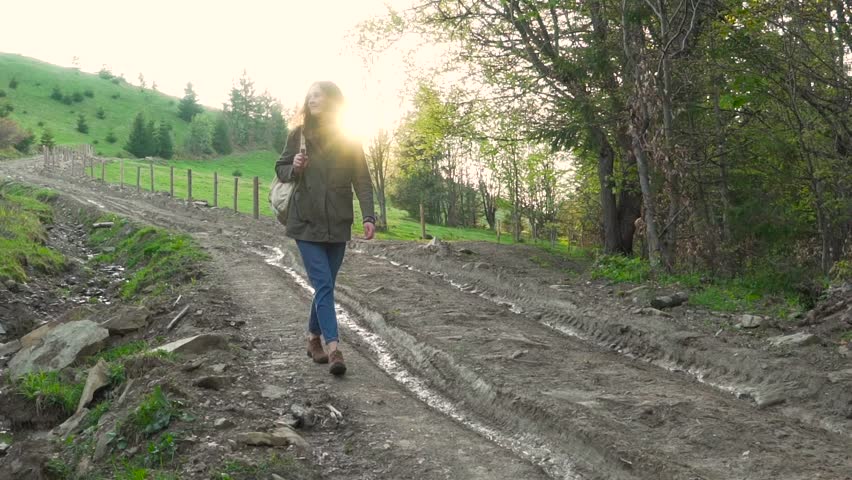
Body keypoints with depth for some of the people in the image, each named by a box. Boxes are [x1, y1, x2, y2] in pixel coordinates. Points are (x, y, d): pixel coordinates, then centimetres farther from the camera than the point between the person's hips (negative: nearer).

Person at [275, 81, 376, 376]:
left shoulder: (349, 139, 2)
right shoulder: (298, 135, 2)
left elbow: (362, 180, 0)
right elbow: (280, 169, 11)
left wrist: (368, 216, -11)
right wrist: (293, 168, -13)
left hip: (338, 226, 2)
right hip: (306, 224, -2)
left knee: (325, 285, 11)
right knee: (324, 285, -12)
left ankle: (314, 338, 29)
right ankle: (334, 348, -16)